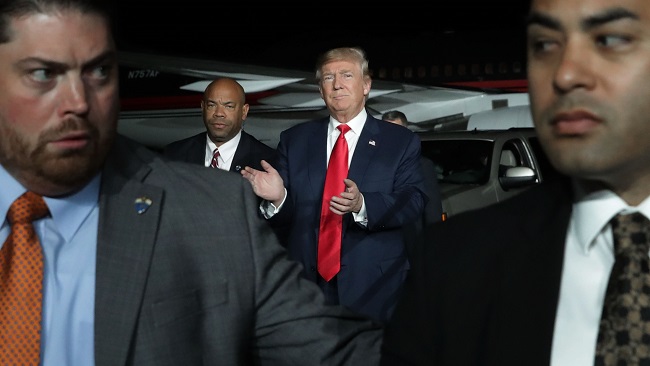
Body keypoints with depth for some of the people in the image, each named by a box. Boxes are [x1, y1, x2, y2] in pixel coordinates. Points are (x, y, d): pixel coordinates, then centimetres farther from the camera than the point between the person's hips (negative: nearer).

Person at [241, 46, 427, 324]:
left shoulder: (401, 141, 4)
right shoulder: (294, 140, 9)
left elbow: (413, 202, -10)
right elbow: (287, 212, 6)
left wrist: (362, 204, -27)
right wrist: (277, 197, -18)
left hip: (374, 286, -1)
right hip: (306, 281, 2)